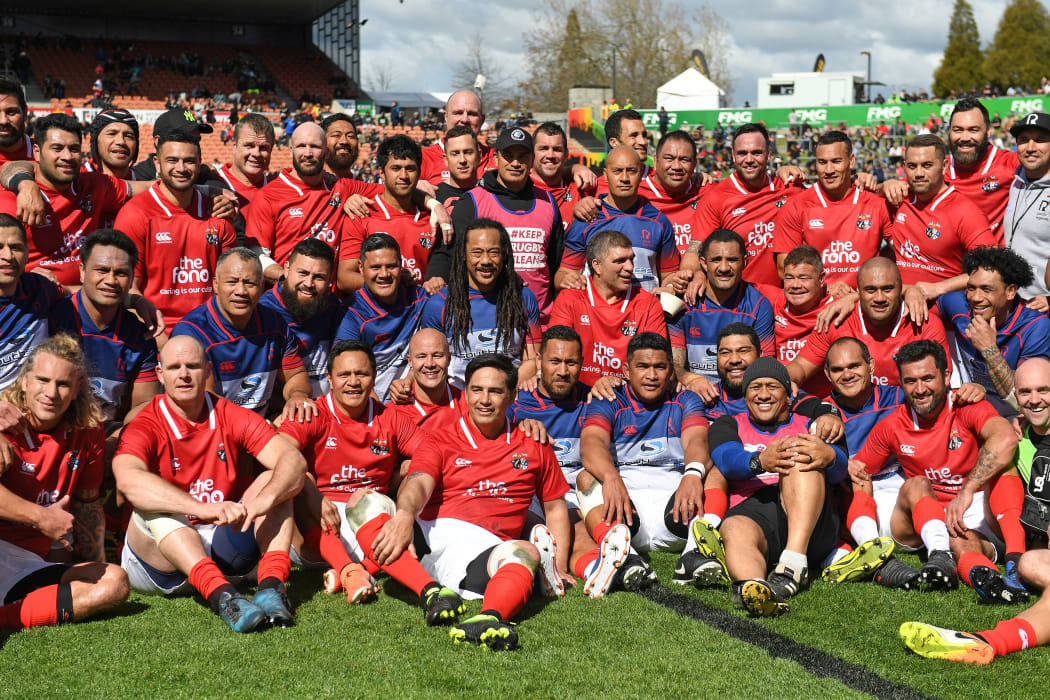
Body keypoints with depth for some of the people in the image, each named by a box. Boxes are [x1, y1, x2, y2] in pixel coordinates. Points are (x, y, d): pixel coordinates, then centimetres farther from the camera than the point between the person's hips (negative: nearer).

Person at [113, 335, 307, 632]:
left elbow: (294, 461, -12)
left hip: (224, 554, 3)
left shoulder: (232, 417, 2)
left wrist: (264, 499, -35)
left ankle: (271, 585, -34)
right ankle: (221, 596, -52)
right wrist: (205, 509, -44)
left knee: (273, 480, -11)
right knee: (154, 509, -31)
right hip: (162, 564, -3)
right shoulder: (145, 427, -9)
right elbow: (128, 479, -32)